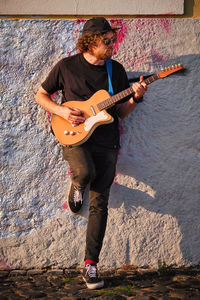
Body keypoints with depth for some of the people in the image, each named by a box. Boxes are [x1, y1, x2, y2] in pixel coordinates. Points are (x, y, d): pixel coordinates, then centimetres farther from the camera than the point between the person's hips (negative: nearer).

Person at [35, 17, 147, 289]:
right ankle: (76, 187, 5)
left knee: (99, 204, -1)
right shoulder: (66, 66, 1)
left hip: (106, 142, 3)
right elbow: (41, 96, 9)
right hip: (74, 138, -2)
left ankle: (90, 264, 9)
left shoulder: (116, 69, 9)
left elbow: (121, 112, 11)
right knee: (85, 172, -35)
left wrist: (135, 98, -9)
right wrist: (62, 111, -9)